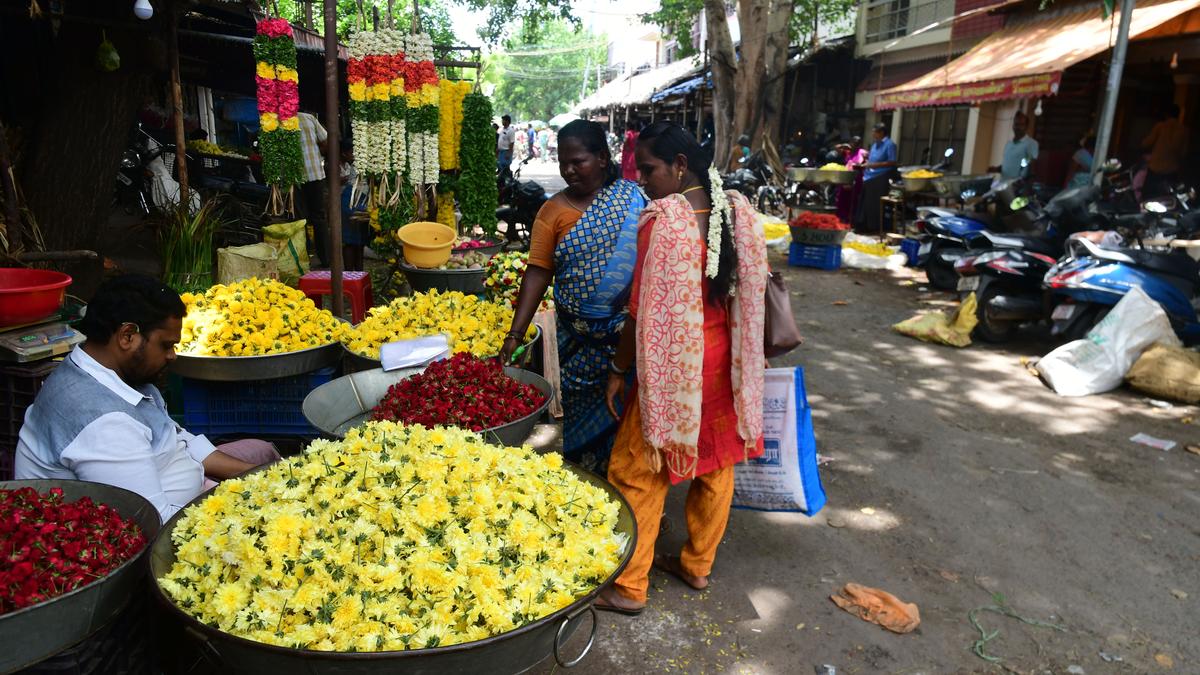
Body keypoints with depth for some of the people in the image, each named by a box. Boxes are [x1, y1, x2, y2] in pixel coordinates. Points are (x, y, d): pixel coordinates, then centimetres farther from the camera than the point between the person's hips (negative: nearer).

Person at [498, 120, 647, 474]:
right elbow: (538, 273, -3)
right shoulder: (554, 210, 2)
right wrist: (516, 333, -10)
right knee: (581, 416, 8)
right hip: (580, 341, 1)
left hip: (629, 335, 0)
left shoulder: (633, 197, 1)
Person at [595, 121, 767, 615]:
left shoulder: (663, 220, -20)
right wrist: (746, 359, 19)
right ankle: (698, 565, 37)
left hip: (673, 368, -7)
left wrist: (619, 370, -7)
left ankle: (628, 587, 19)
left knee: (636, 475, 7)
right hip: (726, 362, 7)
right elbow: (752, 293, 7)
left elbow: (645, 311, -19)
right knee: (716, 467, 19)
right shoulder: (739, 213, 1)